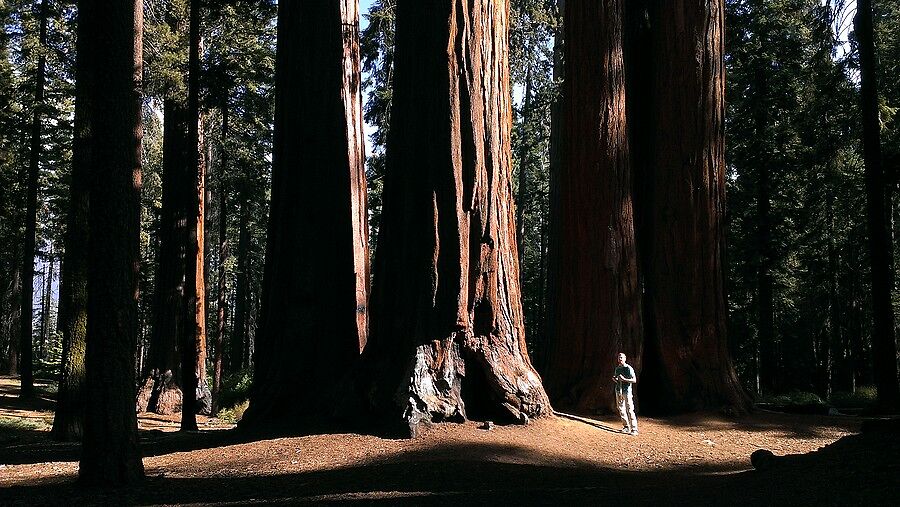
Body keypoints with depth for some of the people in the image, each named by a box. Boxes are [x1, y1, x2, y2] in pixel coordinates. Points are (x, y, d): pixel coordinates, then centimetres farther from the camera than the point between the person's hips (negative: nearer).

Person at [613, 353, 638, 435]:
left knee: (630, 410, -10)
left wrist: (624, 379, -20)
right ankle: (626, 427, 16)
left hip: (627, 391, -7)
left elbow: (634, 380, -10)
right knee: (621, 409, 7)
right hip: (618, 391, 7)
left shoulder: (629, 368, -6)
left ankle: (634, 428, -9)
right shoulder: (617, 369, 14)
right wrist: (614, 379, 1)